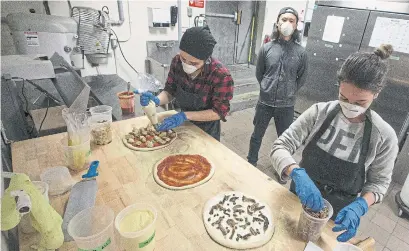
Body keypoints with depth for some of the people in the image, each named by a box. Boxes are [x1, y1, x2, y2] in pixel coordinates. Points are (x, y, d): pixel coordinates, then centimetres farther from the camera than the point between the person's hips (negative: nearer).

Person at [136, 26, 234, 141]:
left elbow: (219, 112, -23)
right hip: (184, 125, 4)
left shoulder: (221, 76, -30)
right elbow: (169, 91, -6)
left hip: (207, 130, -4)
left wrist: (185, 115, -32)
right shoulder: (177, 62, -17)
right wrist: (157, 100, -28)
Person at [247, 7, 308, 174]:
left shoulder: (300, 52, -5)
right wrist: (267, 89, 11)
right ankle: (251, 162, 40)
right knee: (257, 135, 17)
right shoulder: (266, 48, -4)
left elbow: (302, 78, 7)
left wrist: (289, 92, 8)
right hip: (265, 102, 1)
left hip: (286, 105, 0)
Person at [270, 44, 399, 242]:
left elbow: (378, 182, -6)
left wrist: (360, 205, -26)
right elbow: (280, 146, -20)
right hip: (300, 198, 2)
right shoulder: (319, 112, -17)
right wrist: (297, 173, -39)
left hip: (337, 215, -1)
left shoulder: (384, 136, -18)